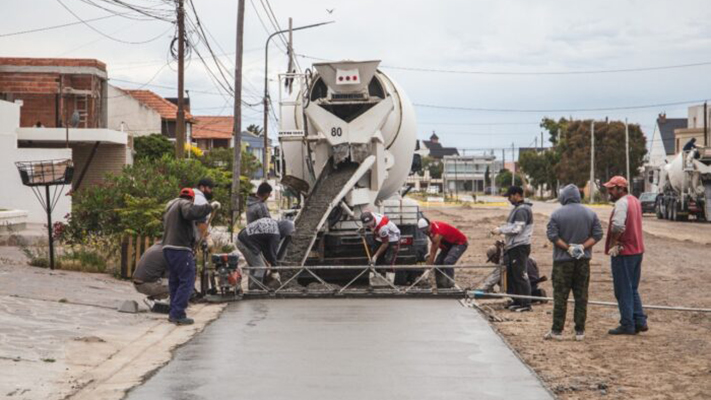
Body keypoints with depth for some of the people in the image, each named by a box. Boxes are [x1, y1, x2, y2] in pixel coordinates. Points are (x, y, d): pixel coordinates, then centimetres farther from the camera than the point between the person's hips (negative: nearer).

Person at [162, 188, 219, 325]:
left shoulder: (170, 206, 27)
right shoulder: (184, 203, -3)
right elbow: (191, 212, -27)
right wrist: (210, 206, -23)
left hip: (168, 248, 10)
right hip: (180, 248, -10)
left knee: (174, 282, 14)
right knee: (187, 281, -8)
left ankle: (174, 313, 14)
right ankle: (178, 314, -15)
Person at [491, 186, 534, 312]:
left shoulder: (522, 210, -15)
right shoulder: (517, 208, 18)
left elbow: (517, 228, -22)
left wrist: (500, 230, -14)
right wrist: (506, 240, 14)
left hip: (520, 247, -11)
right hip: (513, 246, 11)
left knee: (520, 276, -8)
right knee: (511, 275, 14)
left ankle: (526, 304, -6)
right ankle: (516, 302, 21)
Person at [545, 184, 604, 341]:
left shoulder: (557, 214, -6)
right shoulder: (590, 213, 5)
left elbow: (552, 235, -15)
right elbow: (597, 235, -1)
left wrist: (567, 247, -12)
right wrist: (583, 246, -8)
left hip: (563, 259, -3)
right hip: (583, 260, 3)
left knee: (560, 296, 2)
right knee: (581, 296, 7)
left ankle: (557, 331, 3)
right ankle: (580, 331, 8)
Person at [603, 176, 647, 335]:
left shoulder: (622, 203, -17)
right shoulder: (635, 201, 14)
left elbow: (618, 226, -32)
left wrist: (613, 243, -17)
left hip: (623, 252, -9)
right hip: (637, 250, 9)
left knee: (623, 291, -1)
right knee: (633, 289, 17)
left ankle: (627, 325, 3)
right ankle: (640, 321, 15)